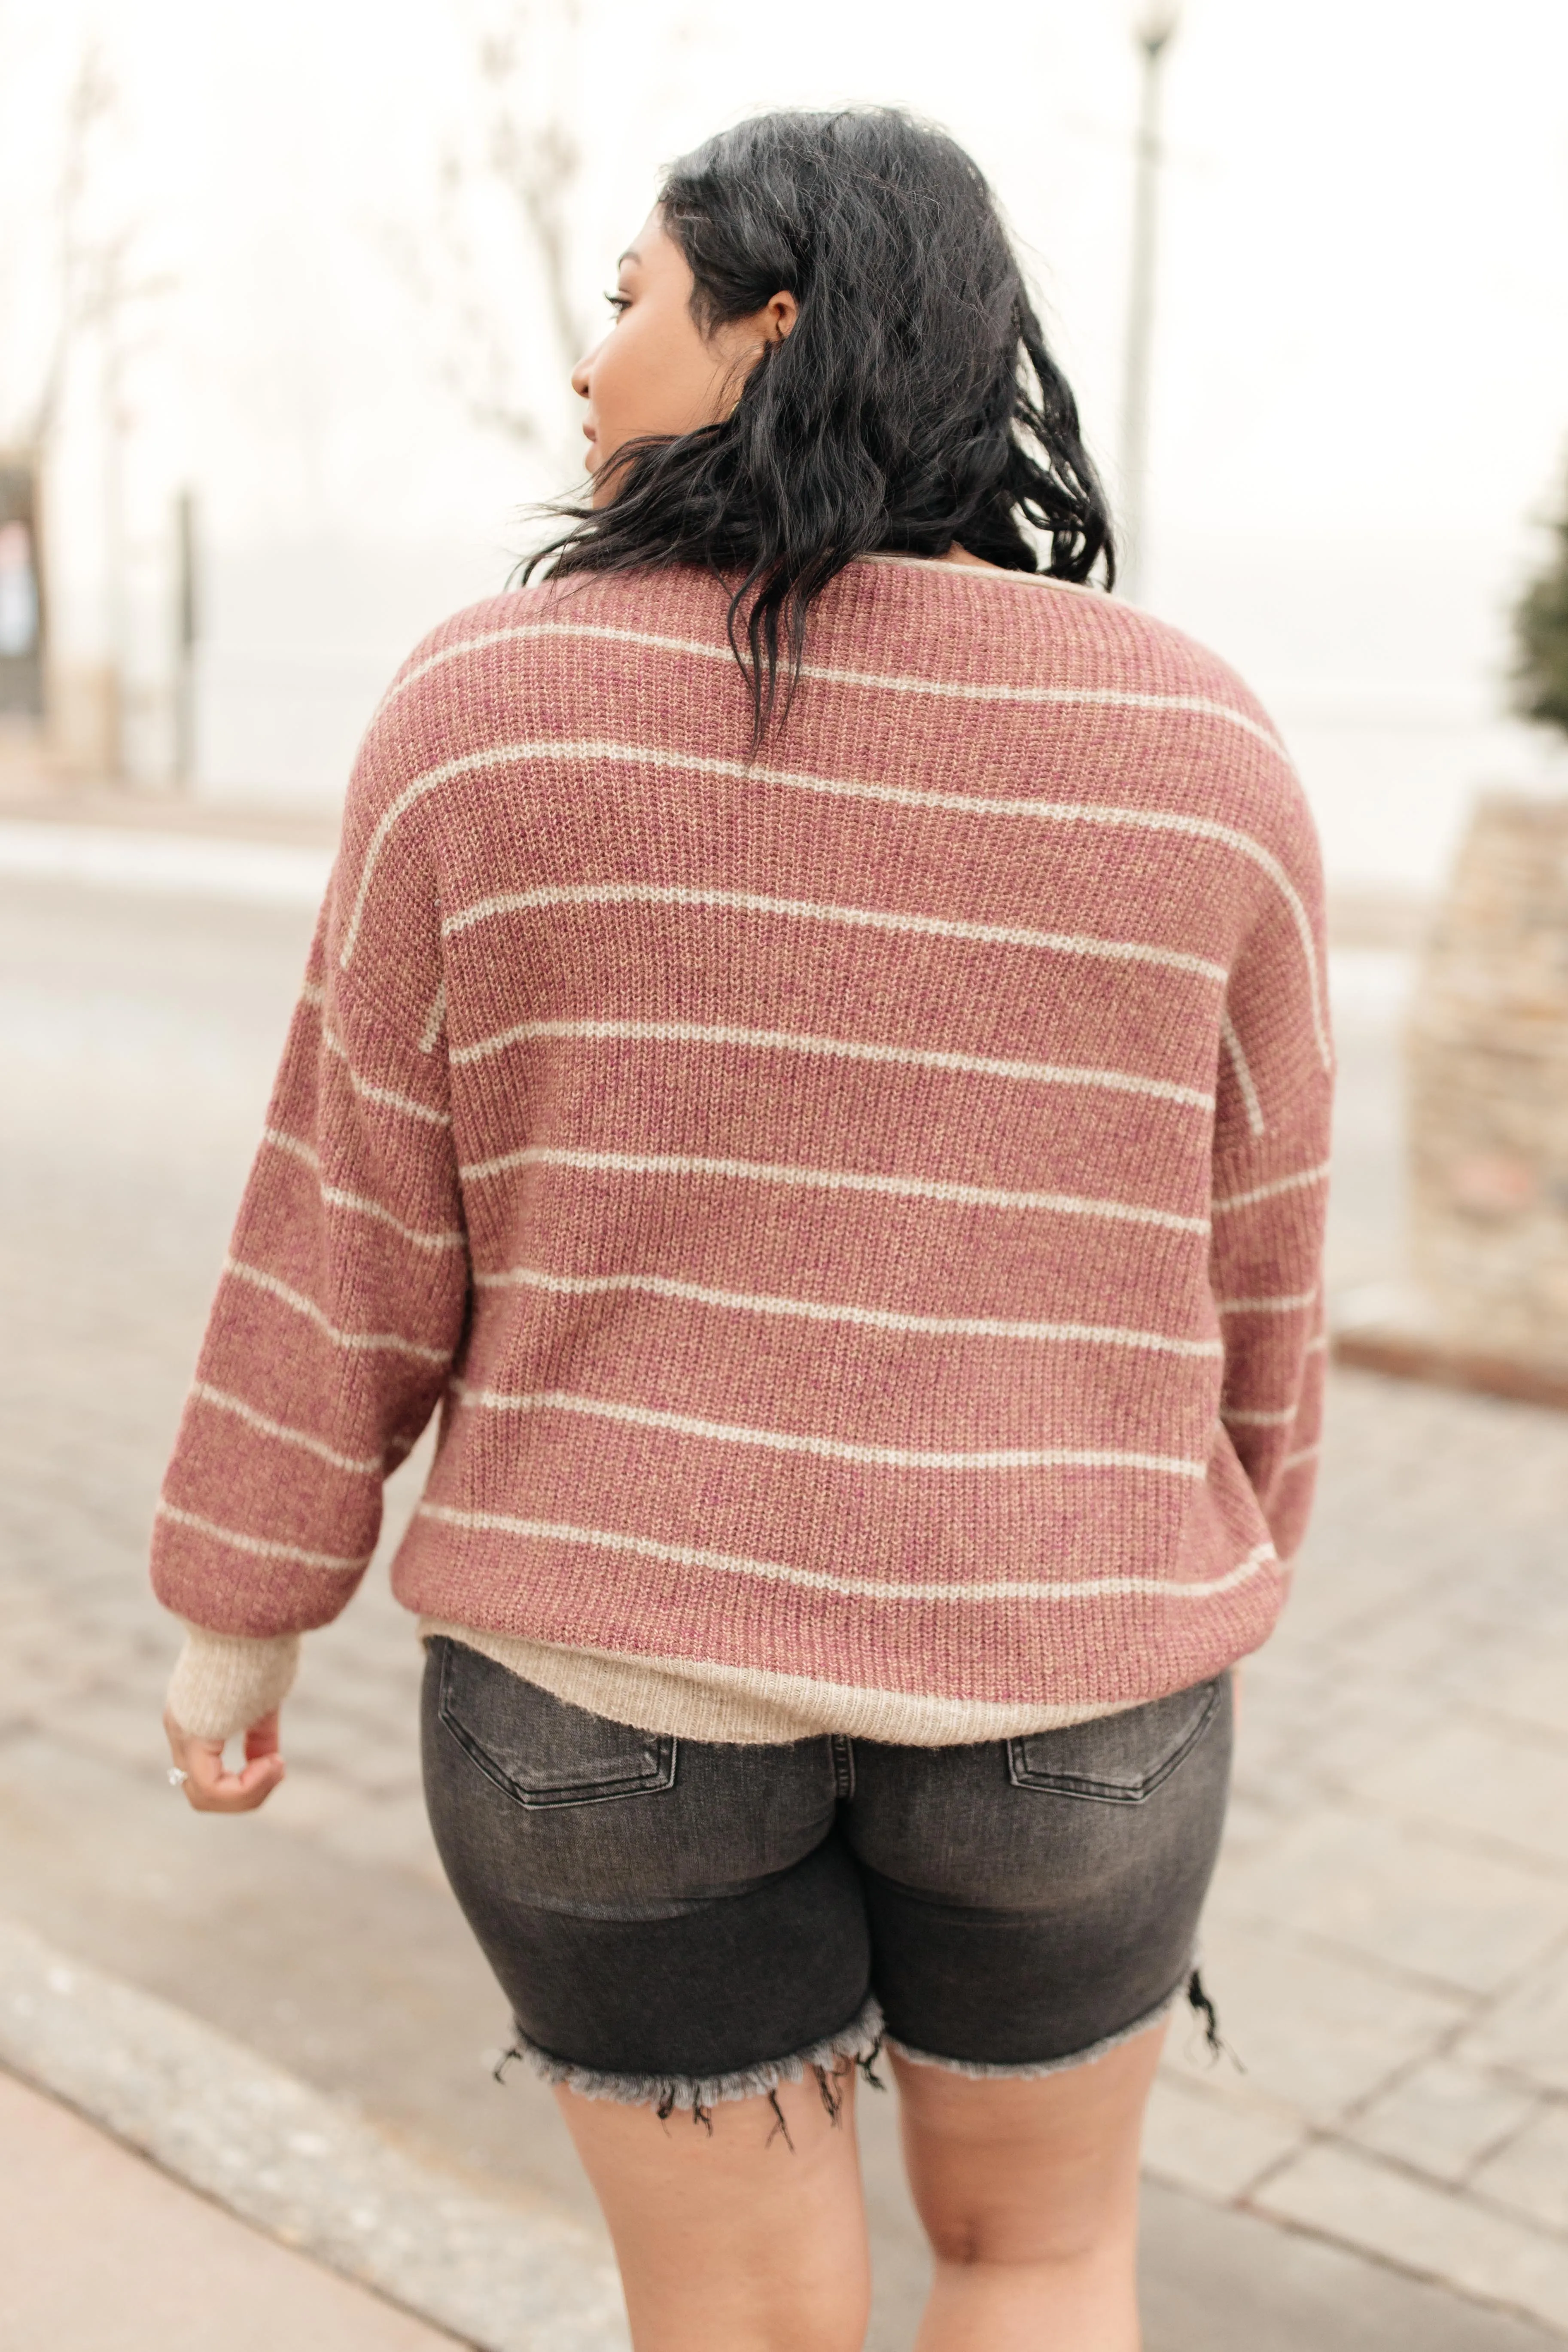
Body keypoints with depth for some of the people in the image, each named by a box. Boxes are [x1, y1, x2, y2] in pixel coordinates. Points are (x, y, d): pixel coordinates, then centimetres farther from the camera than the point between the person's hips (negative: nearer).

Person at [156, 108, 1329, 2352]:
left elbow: (355, 1228, -6)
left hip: (622, 1661, 0)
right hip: (1043, 1672, 1)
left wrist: (236, 1601, 6)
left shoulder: (494, 708, -9)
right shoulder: (1190, 750, -6)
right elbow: (1239, 1274, 0)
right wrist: (1200, 1604, 15)